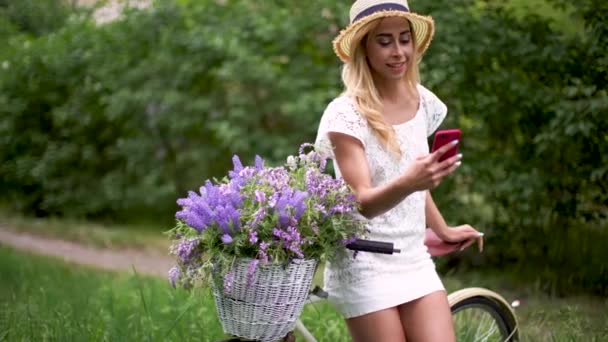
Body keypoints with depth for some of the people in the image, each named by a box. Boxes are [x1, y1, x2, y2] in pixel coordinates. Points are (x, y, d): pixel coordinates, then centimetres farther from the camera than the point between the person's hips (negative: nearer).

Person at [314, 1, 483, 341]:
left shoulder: (423, 102, 5)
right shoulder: (346, 114, -14)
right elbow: (362, 203, -23)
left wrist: (443, 230, 26)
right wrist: (407, 183, -40)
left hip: (415, 262, 5)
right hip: (364, 267, -5)